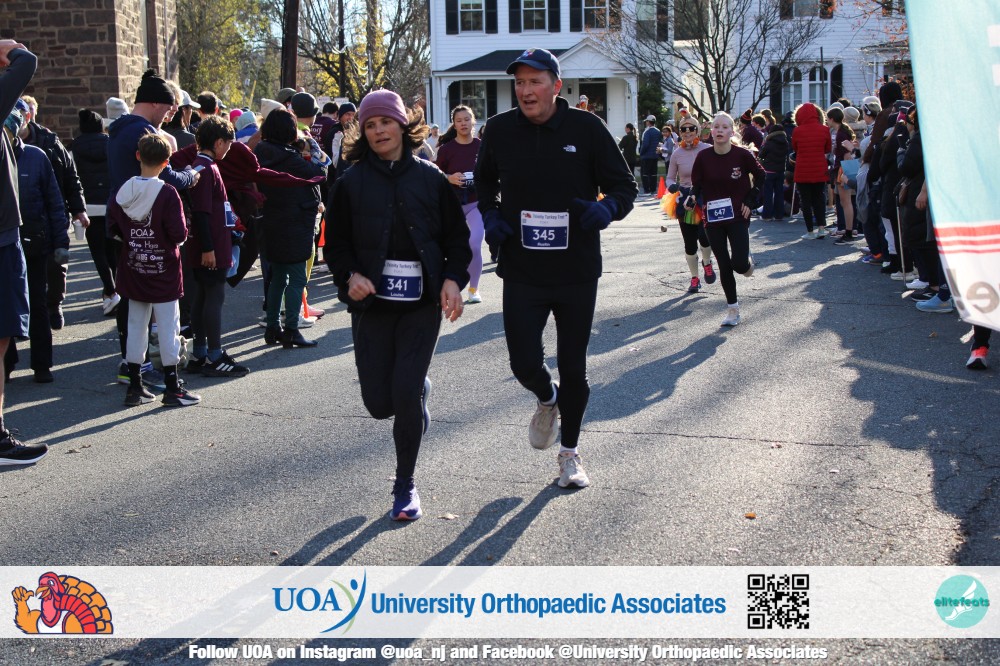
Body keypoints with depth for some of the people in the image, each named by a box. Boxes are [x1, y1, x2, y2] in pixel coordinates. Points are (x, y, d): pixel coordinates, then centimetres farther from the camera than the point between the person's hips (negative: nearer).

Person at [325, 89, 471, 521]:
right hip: (372, 302, 1)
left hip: (422, 302, -1)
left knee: (406, 395, -10)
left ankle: (405, 485, 10)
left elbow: (456, 236, 6)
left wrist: (453, 279, -9)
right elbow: (336, 244, 6)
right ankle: (419, 389, 40)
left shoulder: (430, 179, 2)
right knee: (379, 402, 1)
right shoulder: (351, 183, 2)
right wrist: (350, 276, -13)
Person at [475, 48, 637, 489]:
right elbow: (484, 181, 17)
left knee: (573, 369, 10)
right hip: (521, 271, 1)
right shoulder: (500, 129, -2)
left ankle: (570, 451, 32)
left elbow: (625, 186, -2)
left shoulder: (586, 128, -8)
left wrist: (607, 208, -24)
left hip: (577, 272, -1)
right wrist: (489, 215, -2)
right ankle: (547, 400, 34)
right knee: (525, 365, -4)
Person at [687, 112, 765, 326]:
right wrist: (693, 198, -17)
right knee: (724, 266, 7)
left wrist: (751, 201, -1)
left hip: (738, 216, -2)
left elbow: (761, 176, 5)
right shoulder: (703, 157, -5)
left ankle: (748, 261, 24)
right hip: (713, 218, 2)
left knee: (739, 264, -14)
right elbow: (697, 185, 3)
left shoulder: (742, 154, -9)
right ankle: (732, 308, 21)